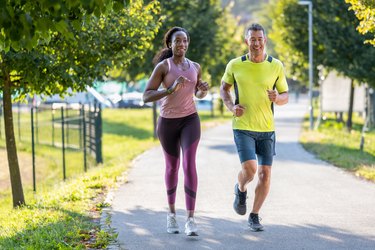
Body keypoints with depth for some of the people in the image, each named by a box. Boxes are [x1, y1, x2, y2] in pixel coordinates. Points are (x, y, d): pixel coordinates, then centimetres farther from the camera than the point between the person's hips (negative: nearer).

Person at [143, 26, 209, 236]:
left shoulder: (195, 67, 5)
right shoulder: (162, 66, -7)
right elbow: (146, 96, -13)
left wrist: (204, 90, -5)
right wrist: (171, 89, -26)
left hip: (190, 120, 1)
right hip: (167, 122, -1)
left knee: (189, 164, -17)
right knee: (172, 167, 13)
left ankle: (191, 219, -19)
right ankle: (172, 212, 35)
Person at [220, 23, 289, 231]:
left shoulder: (276, 66, -2)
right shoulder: (235, 65, -5)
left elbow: (285, 97, 6)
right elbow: (224, 88, 12)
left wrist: (277, 97, -19)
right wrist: (231, 106, -8)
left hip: (267, 129, 2)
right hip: (243, 127, -2)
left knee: (265, 174, 0)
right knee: (249, 168, -19)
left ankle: (254, 216, 18)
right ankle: (241, 189, 17)